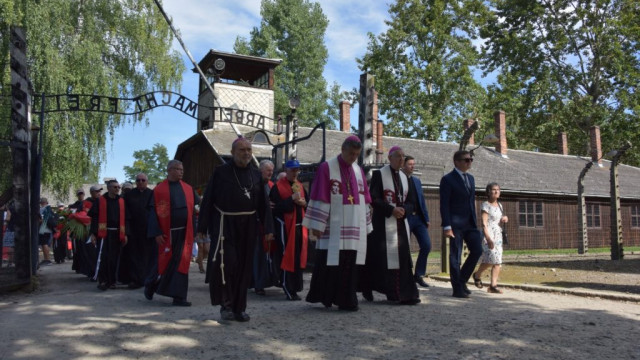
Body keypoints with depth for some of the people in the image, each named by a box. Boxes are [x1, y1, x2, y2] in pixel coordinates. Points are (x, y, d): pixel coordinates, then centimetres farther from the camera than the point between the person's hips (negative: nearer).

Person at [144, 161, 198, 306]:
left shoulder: (188, 189, 7)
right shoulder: (159, 190, -3)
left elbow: (194, 210, 8)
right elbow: (153, 212, -4)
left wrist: (193, 231, 3)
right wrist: (157, 233, -11)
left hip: (184, 233, 3)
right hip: (166, 233, -3)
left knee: (181, 264, 2)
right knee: (163, 262, 6)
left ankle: (178, 297, 8)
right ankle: (150, 285, 34)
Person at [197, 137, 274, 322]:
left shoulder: (255, 175, 9)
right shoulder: (221, 172, -2)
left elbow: (264, 203, 9)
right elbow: (208, 200, -3)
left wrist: (268, 228, 2)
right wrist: (202, 227, -7)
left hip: (248, 226, 4)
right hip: (225, 224, -4)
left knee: (244, 267, 7)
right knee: (225, 262, -15)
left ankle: (239, 308, 18)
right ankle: (226, 305, 1)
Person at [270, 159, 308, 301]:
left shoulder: (301, 186, 15)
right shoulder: (278, 187, -4)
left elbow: (309, 203, 17)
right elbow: (275, 207, -14)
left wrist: (303, 202, -4)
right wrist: (292, 199, -16)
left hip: (300, 226, 6)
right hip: (285, 226, -6)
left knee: (299, 258, 8)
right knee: (287, 257, -4)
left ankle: (295, 288, 20)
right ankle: (288, 290, 3)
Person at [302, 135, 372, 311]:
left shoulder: (358, 170, 12)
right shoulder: (326, 168, -4)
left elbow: (364, 199, 14)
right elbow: (320, 198, -8)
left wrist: (366, 226, 12)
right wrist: (317, 225, -13)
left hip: (354, 227, 5)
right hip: (333, 227, -5)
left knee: (350, 265, 5)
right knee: (329, 263, -1)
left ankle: (346, 300, 13)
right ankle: (323, 296, 14)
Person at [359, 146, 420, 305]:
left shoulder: (404, 177, 15)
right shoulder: (379, 174, -3)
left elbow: (410, 202, 13)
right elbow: (374, 199, -11)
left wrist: (403, 210, -9)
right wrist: (391, 210, -19)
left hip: (401, 224, 6)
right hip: (383, 224, -5)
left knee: (402, 258, 2)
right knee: (378, 258, -3)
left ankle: (404, 294, 5)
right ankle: (367, 288, 12)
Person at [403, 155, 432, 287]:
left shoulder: (417, 181, 18)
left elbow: (422, 200, 17)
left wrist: (426, 218, 11)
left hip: (418, 218, 6)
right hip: (405, 218, -6)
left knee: (426, 245, -2)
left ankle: (419, 275, 11)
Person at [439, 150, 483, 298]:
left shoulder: (470, 178, 15)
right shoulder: (448, 179, -7)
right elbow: (444, 204, -11)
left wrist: (475, 221, 14)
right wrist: (447, 226, -17)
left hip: (470, 223, 7)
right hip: (455, 223, -7)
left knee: (477, 250, 2)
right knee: (455, 256, 0)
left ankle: (462, 280, 18)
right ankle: (457, 289, 9)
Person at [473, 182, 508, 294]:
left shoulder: (499, 205, 14)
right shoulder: (486, 205, -7)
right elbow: (484, 223, -15)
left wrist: (504, 219, 5)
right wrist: (488, 239, -24)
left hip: (498, 234, 7)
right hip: (488, 234, -7)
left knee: (497, 261, -1)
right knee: (491, 258, -15)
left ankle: (493, 285, 0)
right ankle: (477, 275, 10)